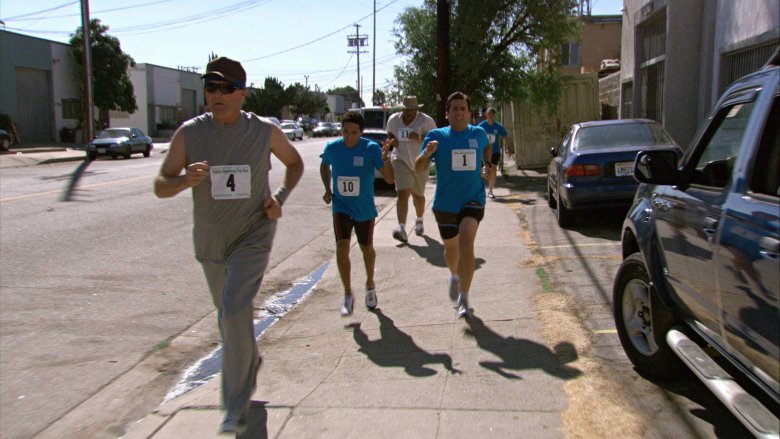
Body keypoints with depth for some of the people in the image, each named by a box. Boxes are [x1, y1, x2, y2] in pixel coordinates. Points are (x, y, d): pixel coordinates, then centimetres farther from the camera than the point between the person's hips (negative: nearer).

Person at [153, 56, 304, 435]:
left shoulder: (265, 131, -7)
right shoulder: (189, 133, -6)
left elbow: (295, 163, 12)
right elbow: (160, 186, -4)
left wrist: (280, 197, -6)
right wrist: (186, 180, -27)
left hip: (253, 236, -3)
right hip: (210, 242, 3)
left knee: (234, 311, -20)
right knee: (229, 315, 18)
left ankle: (236, 408, -8)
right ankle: (251, 362, 49)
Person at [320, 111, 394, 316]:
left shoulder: (371, 149, -17)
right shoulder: (332, 147, -9)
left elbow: (390, 179, -23)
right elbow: (325, 166, 15)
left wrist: (385, 159, -40)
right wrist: (327, 188, 2)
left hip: (365, 209, -1)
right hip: (341, 207, 1)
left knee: (367, 248, 14)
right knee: (342, 248, -13)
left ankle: (370, 285, 40)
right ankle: (348, 295, 0)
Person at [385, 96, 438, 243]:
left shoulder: (426, 120, -7)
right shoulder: (393, 119, 3)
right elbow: (389, 133, 20)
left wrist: (419, 138, -26)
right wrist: (391, 140, -3)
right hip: (401, 160, 0)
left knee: (418, 195, 16)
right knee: (402, 194, -17)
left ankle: (419, 221, 43)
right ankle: (401, 228, -26)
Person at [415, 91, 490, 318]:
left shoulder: (478, 134, 1)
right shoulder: (436, 136, -5)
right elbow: (419, 168, -13)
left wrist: (488, 164, 13)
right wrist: (426, 153, -31)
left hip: (473, 199, -1)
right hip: (445, 203, 1)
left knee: (466, 244, -22)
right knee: (451, 248, 17)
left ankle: (464, 299, -16)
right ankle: (455, 276, 51)